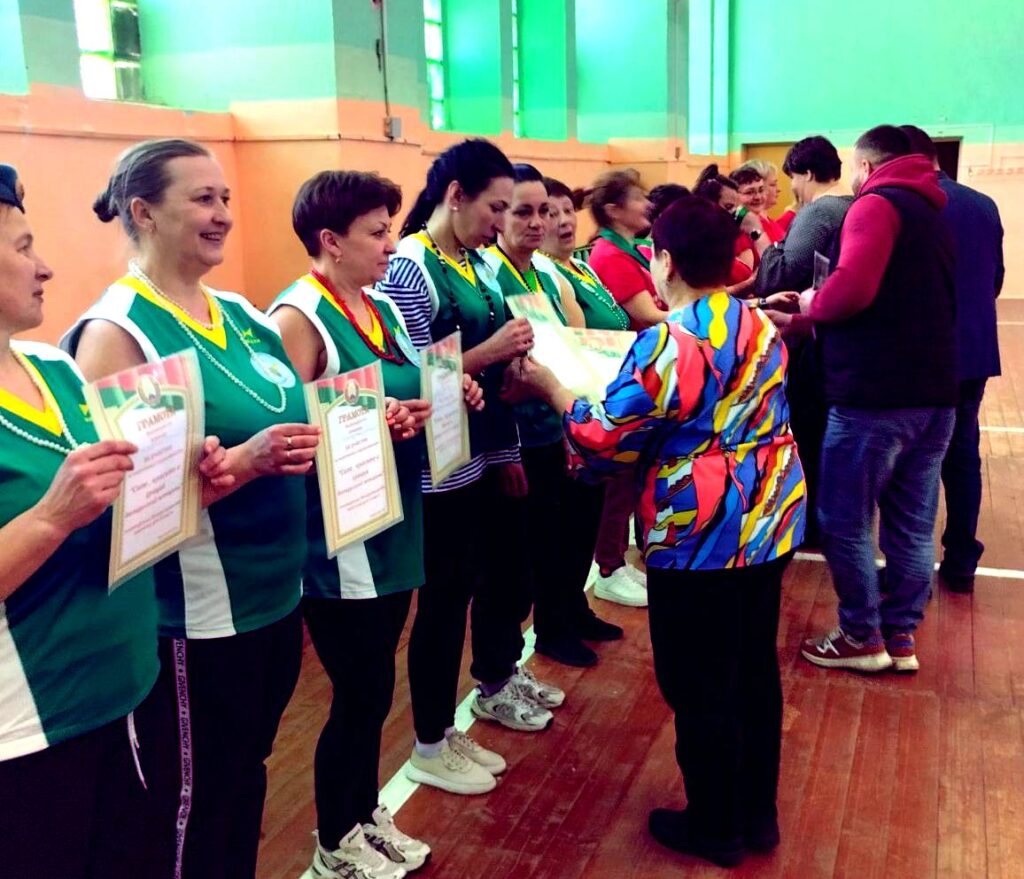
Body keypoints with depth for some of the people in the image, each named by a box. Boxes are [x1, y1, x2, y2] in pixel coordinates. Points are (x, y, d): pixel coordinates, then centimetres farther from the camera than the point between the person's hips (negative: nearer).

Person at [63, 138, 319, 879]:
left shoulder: (240, 314, 7)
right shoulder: (116, 331, -14)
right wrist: (243, 461, -31)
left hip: (276, 591, 7)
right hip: (197, 614, -7)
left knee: (248, 771, 23)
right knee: (201, 798, 11)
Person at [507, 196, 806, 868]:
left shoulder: (665, 345, -19)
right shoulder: (761, 326, 5)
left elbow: (608, 442, -13)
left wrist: (554, 389, 2)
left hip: (701, 537, -8)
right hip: (772, 521, 8)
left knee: (700, 686, 7)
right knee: (756, 668, 18)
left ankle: (715, 827, 22)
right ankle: (758, 813, 32)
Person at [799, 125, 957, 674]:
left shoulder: (876, 203, -6)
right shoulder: (930, 212, 21)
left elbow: (852, 288, -21)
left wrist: (812, 306, -1)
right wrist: (821, 309, 18)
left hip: (876, 393, -9)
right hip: (933, 391, 9)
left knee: (844, 519, 3)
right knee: (913, 524, 12)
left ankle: (862, 638, 11)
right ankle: (901, 637, 20)